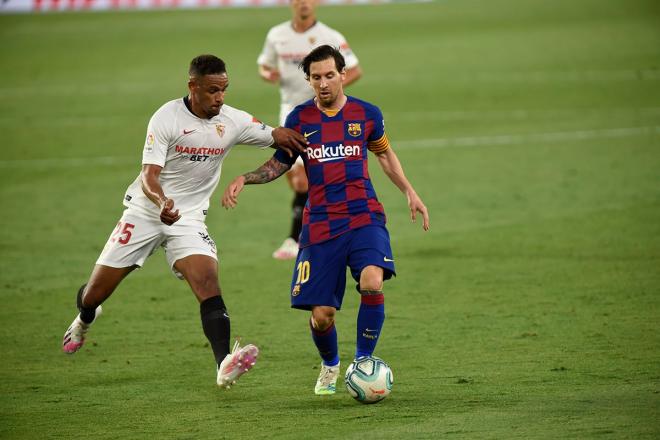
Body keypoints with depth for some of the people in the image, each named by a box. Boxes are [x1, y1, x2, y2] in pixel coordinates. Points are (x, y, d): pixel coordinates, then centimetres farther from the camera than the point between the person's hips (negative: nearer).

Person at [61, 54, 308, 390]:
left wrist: (285, 138, -23)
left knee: (208, 280, -24)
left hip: (189, 219, 2)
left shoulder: (233, 121, -5)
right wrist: (161, 202, -43)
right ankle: (84, 321, 44)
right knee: (96, 292, 6)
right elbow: (149, 175, -21)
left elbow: (279, 136, 3)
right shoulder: (166, 117, -17)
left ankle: (224, 367, -37)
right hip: (145, 212, -2)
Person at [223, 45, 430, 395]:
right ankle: (330, 366, 30)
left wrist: (409, 192, 13)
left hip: (364, 216, -1)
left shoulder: (366, 114, 3)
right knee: (321, 316, -4)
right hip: (320, 226, 1)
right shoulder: (299, 118, 3)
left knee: (372, 282, -29)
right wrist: (243, 179, -2)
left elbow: (384, 154, 21)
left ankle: (364, 361, -8)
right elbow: (279, 164, 15)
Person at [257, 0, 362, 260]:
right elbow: (263, 66, 15)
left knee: (302, 175, -14)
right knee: (291, 174, 3)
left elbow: (355, 71, -1)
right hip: (289, 110, 5)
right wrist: (269, 75, -9)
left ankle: (295, 241, -11)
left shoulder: (330, 38, -7)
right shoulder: (277, 35, 4)